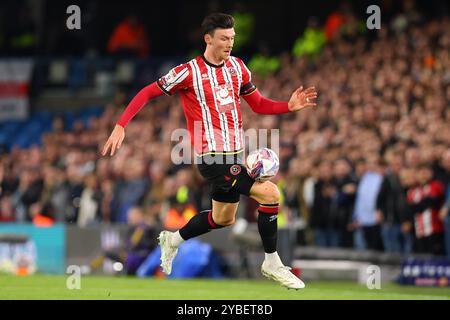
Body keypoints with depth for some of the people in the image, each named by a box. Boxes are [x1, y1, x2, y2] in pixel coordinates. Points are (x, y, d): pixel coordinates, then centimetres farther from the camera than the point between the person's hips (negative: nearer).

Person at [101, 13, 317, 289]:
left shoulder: (237, 66, 7)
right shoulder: (189, 72, -11)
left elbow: (258, 104, 15)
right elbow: (148, 93, -6)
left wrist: (290, 106, -3)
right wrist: (120, 126, -14)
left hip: (233, 155, 8)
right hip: (211, 155, -8)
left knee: (224, 218, 22)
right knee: (270, 193, -20)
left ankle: (173, 240, 45)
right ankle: (272, 263, -7)